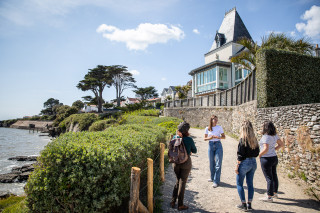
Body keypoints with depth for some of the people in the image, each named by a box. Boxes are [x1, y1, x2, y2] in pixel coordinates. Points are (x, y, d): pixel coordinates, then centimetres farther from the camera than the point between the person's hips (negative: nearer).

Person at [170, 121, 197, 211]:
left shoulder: (174, 137, -5)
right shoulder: (189, 139, -16)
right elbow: (194, 151, 0)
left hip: (175, 162, 4)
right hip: (186, 163, -4)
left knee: (178, 181, 22)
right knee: (182, 182, 8)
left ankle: (173, 201, 23)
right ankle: (180, 205, 18)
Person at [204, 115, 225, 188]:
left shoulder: (219, 127, -2)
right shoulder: (207, 128, 1)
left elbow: (224, 136, 4)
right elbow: (205, 138, 6)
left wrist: (219, 137, -17)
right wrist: (209, 138, -15)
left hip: (218, 145, -2)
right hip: (211, 145, 2)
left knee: (218, 163, -5)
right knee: (211, 163, 11)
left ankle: (216, 181, 1)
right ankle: (212, 178, 30)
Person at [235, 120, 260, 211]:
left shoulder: (243, 140, -17)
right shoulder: (254, 139, 2)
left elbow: (240, 155, -16)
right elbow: (257, 153, 8)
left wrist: (237, 165, -10)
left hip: (244, 163, -6)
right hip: (253, 163, 7)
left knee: (239, 184, 8)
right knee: (250, 184, 15)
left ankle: (243, 204, 13)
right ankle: (249, 204, 23)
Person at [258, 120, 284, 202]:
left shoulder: (265, 137, -23)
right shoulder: (275, 135, 4)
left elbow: (265, 149, -30)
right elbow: (281, 144, 14)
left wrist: (259, 155, -14)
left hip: (266, 159, -9)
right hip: (274, 158, 9)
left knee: (269, 178, 0)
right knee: (274, 176, 20)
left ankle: (269, 197, 11)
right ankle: (275, 193, 35)